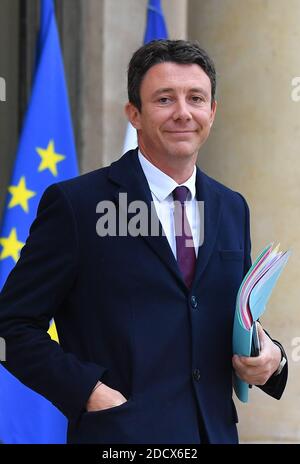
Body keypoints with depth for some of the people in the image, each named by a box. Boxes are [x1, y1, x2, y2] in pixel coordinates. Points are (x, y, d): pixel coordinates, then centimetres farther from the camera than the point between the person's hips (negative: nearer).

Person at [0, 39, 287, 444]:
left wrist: (269, 356, -3)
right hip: (121, 431, -5)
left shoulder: (233, 209, 8)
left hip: (216, 430, 6)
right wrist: (89, 392, -18)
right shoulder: (74, 203, -8)